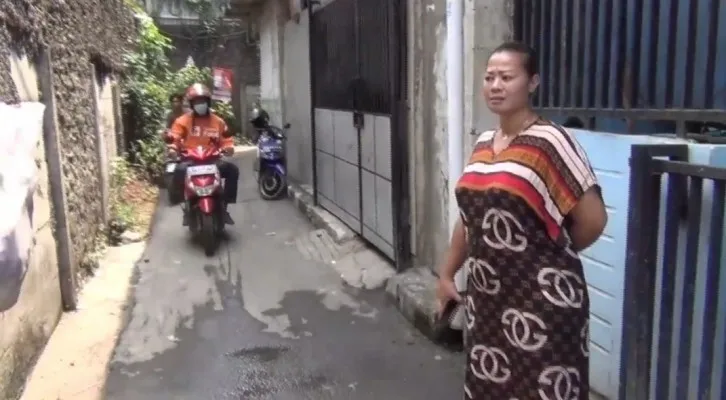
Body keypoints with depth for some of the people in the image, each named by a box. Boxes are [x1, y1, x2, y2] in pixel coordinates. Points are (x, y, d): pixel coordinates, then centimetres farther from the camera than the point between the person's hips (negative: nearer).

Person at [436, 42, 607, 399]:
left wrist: (549, 255, 1)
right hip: (485, 296, 7)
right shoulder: (483, 144, 8)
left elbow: (593, 220, -14)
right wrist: (447, 274, 16)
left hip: (541, 300, -7)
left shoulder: (549, 141, -14)